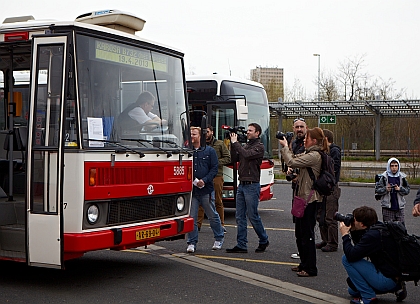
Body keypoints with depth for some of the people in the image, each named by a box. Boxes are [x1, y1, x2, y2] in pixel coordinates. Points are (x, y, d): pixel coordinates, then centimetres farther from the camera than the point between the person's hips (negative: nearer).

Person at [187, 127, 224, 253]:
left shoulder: (209, 151, 3)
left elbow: (214, 168, 0)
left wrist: (204, 180, -13)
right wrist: (193, 181, -11)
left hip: (206, 190, -1)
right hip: (191, 190, 1)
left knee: (213, 216, 11)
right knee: (191, 217, 0)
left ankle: (219, 238, 28)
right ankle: (192, 242, 10)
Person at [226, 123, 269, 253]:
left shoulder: (259, 146, -6)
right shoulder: (245, 146, 18)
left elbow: (246, 155, -21)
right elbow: (234, 159, 11)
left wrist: (235, 143, -11)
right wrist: (233, 144, 2)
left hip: (252, 185, -8)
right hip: (241, 184, 8)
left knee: (253, 216, -2)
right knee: (240, 216, 5)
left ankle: (264, 240, 16)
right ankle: (241, 245, 8)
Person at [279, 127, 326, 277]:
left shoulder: (314, 156, -17)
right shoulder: (310, 154, 15)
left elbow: (291, 162, -22)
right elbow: (295, 159, 20)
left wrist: (285, 146, -8)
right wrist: (285, 147, 8)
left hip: (309, 199, -11)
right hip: (302, 197, 11)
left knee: (307, 234, -4)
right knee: (299, 233, 17)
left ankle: (310, 269, 3)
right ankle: (304, 264, 28)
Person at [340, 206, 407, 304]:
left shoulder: (372, 235, -24)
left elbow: (351, 255, -26)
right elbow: (360, 246, 20)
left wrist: (345, 235, -13)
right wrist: (353, 231, 7)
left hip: (387, 279, -10)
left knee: (346, 259, -13)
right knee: (353, 291, 26)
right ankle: (396, 288, 17)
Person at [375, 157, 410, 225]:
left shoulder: (402, 177, 4)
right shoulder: (384, 177, -3)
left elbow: (407, 190, 9)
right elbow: (377, 190, 0)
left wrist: (399, 189, -9)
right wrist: (385, 189, -17)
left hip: (399, 207, 2)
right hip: (387, 208, -2)